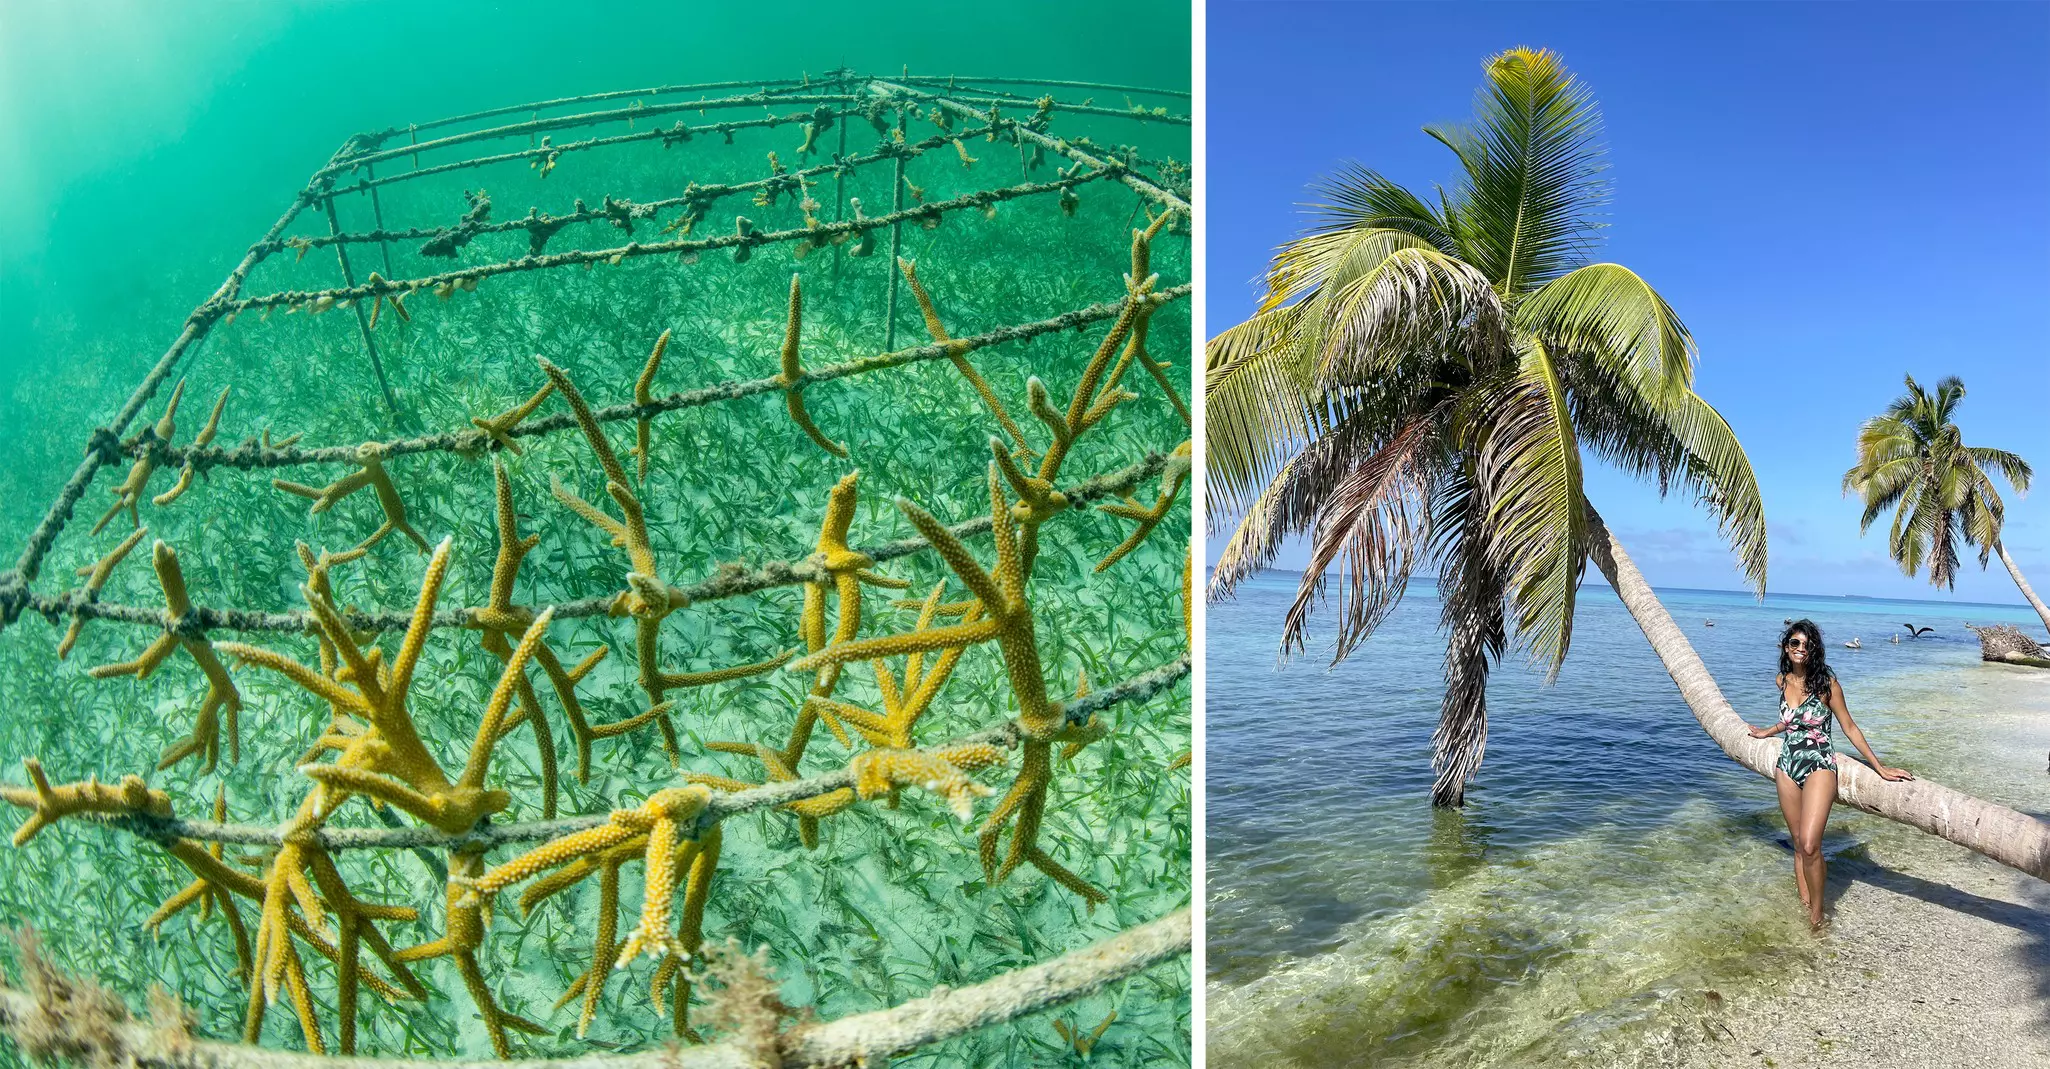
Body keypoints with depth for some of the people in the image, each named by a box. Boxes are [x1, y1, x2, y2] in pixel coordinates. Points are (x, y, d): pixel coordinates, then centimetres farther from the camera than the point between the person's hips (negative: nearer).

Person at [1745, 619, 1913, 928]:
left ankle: (1817, 915, -1)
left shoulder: (1826, 683, -8)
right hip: (1787, 767, 5)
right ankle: (1804, 903, 16)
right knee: (1799, 845, 8)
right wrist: (1769, 731, 39)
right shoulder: (1781, 681, 6)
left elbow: (1849, 727, -1)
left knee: (1809, 846, -16)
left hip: (1819, 767, -5)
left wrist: (1880, 768, -1)